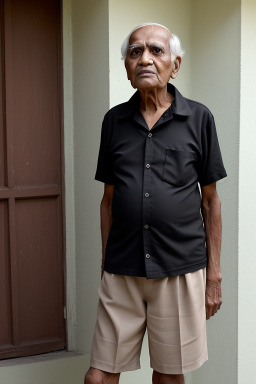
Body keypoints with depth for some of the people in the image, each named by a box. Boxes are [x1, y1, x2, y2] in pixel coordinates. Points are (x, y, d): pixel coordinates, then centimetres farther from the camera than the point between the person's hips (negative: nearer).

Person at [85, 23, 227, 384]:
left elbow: (210, 200, 3)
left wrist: (214, 274, 2)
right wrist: (105, 264, 11)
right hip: (121, 272, 2)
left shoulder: (198, 118, 0)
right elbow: (108, 199, 13)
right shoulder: (114, 120, 7)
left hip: (180, 269, -2)